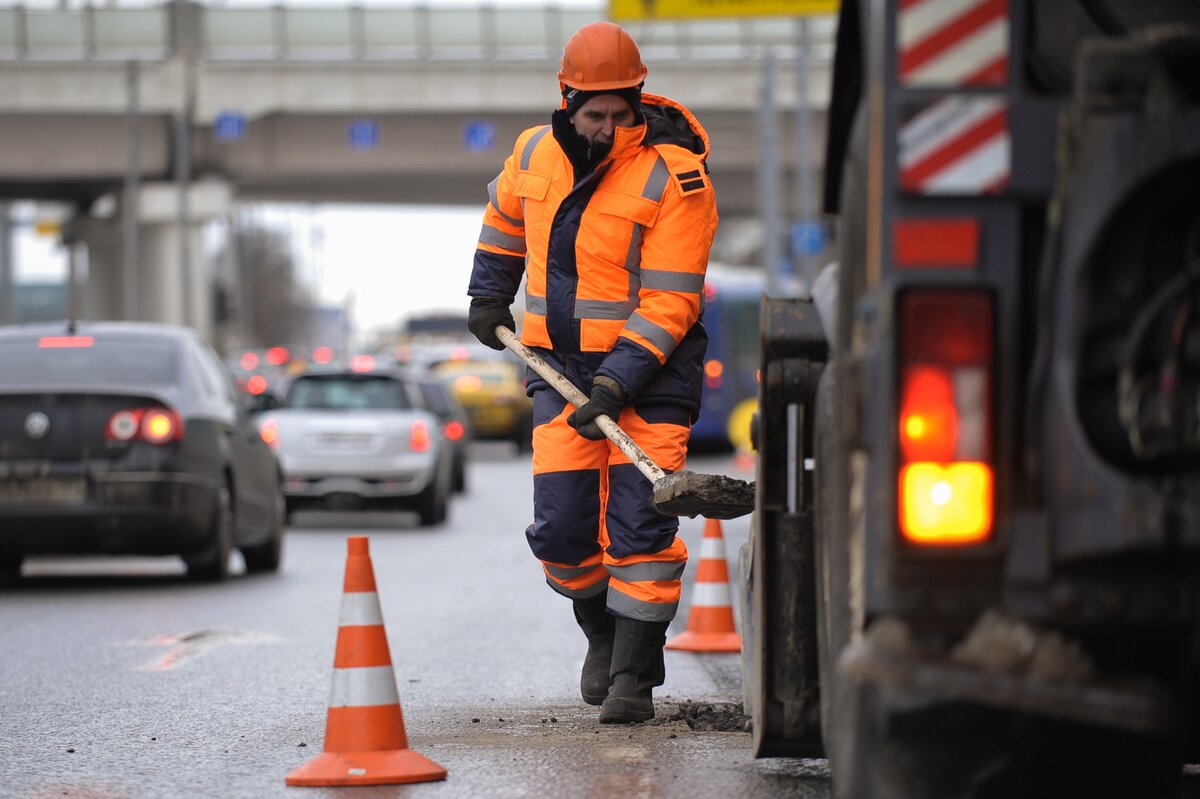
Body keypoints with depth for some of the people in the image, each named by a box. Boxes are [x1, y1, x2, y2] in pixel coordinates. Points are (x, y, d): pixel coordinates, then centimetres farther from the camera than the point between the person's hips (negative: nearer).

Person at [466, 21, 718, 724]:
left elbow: (668, 303, -19)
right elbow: (504, 216, 25)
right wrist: (489, 296, 31)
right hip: (560, 363, 4)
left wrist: (618, 383, -26)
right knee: (561, 529, 0)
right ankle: (603, 631, 27)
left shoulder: (674, 179, -16)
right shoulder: (536, 153, 0)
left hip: (651, 371, -4)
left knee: (639, 524, -11)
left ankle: (635, 675, -4)